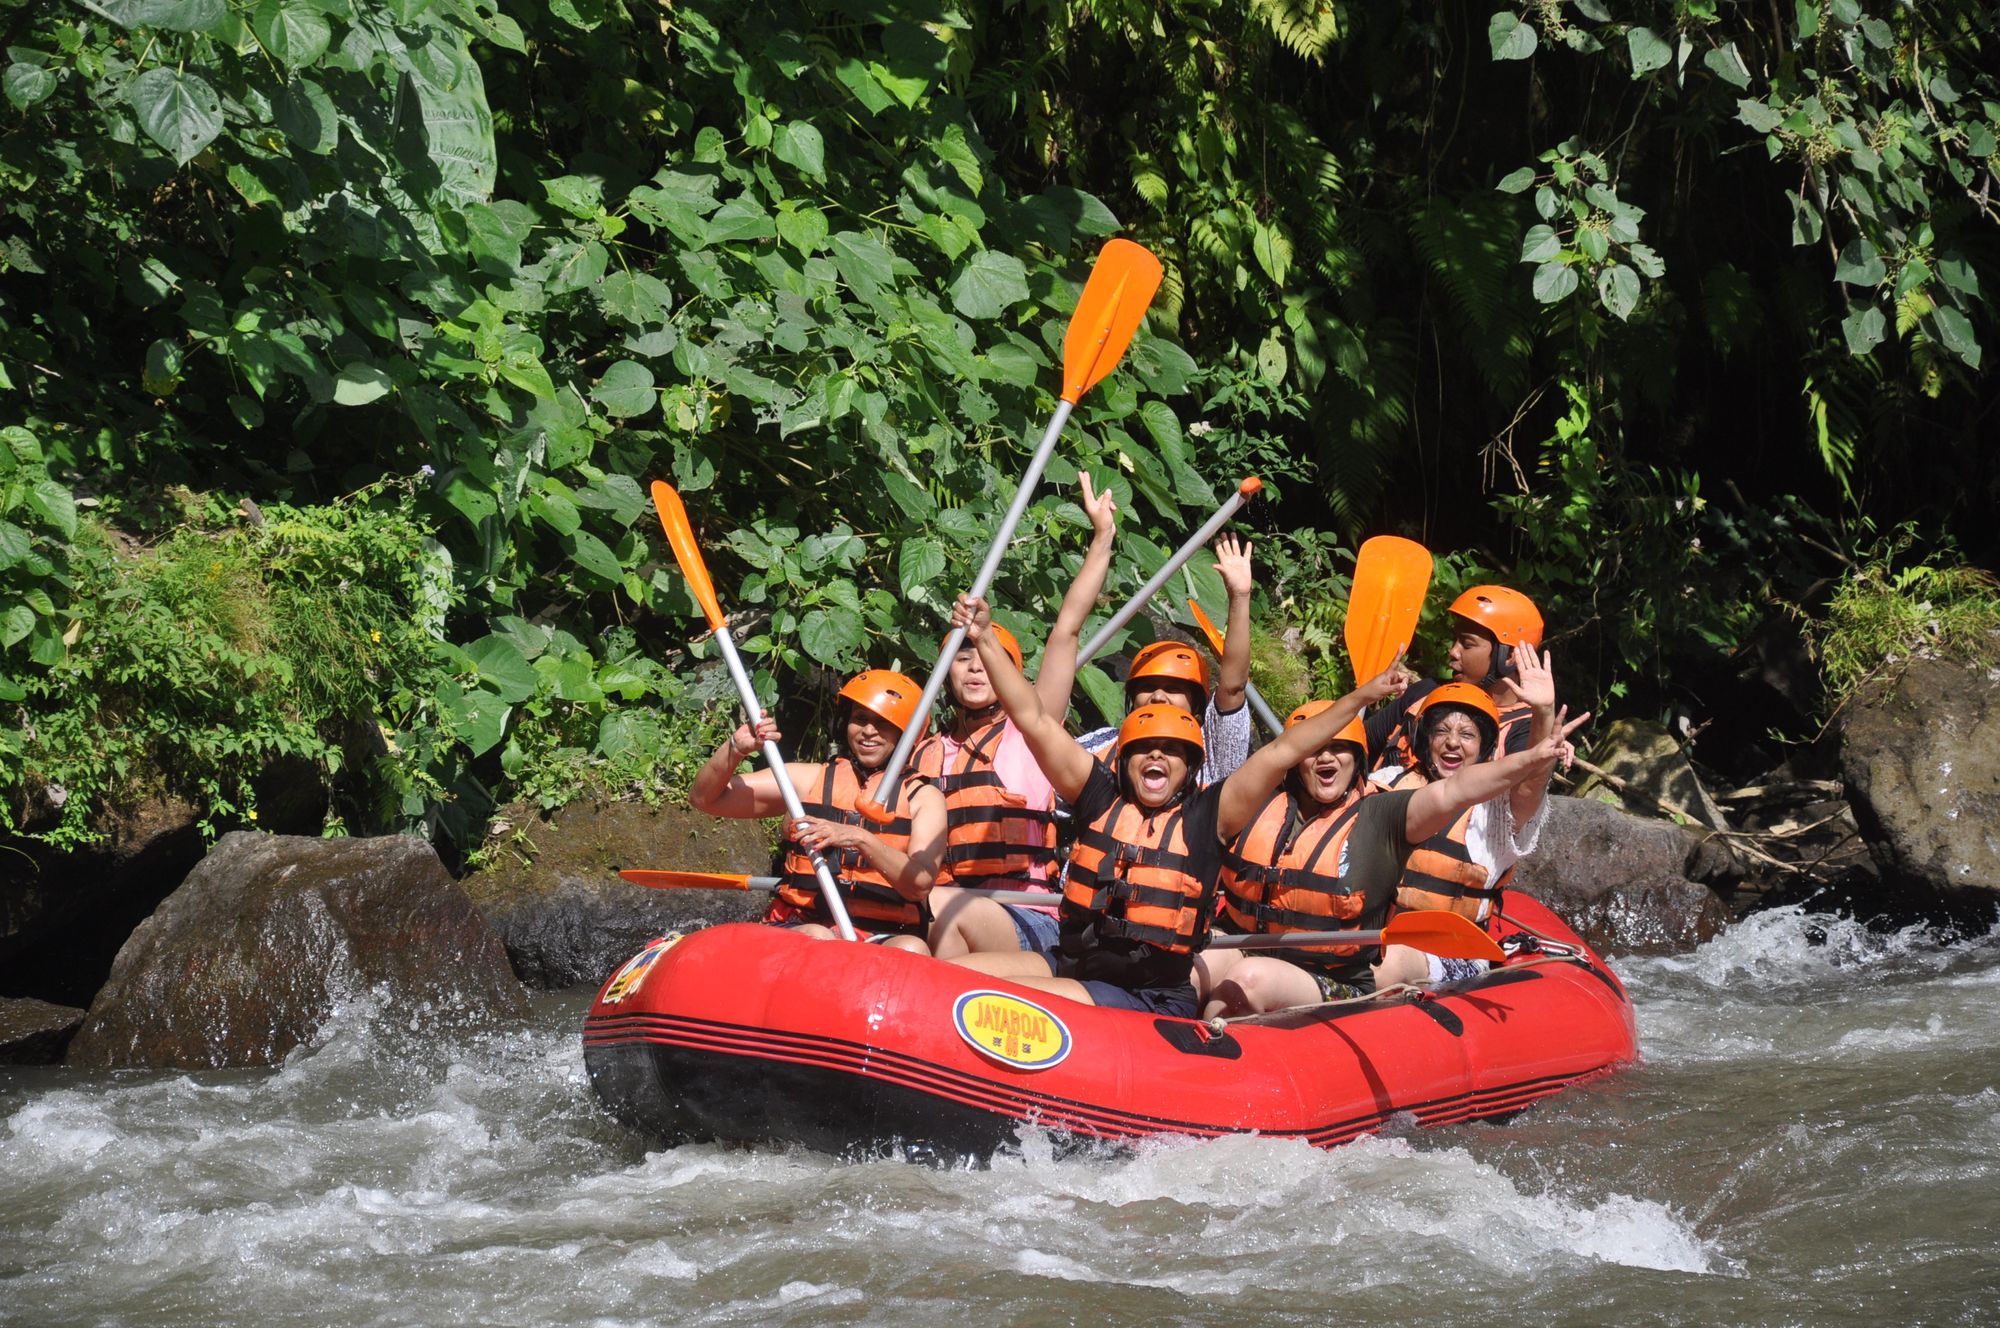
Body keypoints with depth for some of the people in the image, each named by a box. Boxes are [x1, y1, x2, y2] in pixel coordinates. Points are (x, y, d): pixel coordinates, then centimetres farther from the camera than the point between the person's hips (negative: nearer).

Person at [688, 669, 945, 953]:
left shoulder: (923, 798, 12)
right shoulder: (810, 780, 17)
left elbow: (920, 884, -6)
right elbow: (704, 799, 14)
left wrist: (861, 839, -21)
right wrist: (735, 749, -4)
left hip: (884, 936, 0)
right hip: (797, 928, 0)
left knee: (913, 949, -35)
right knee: (817, 938, -36)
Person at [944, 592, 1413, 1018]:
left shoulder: (1206, 815, 3)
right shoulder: (1102, 797, 10)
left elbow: (1283, 750, 0)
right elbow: (1035, 719, 9)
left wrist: (1362, 696, -2)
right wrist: (985, 640, 3)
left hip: (1153, 997, -5)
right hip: (1070, 964, 5)